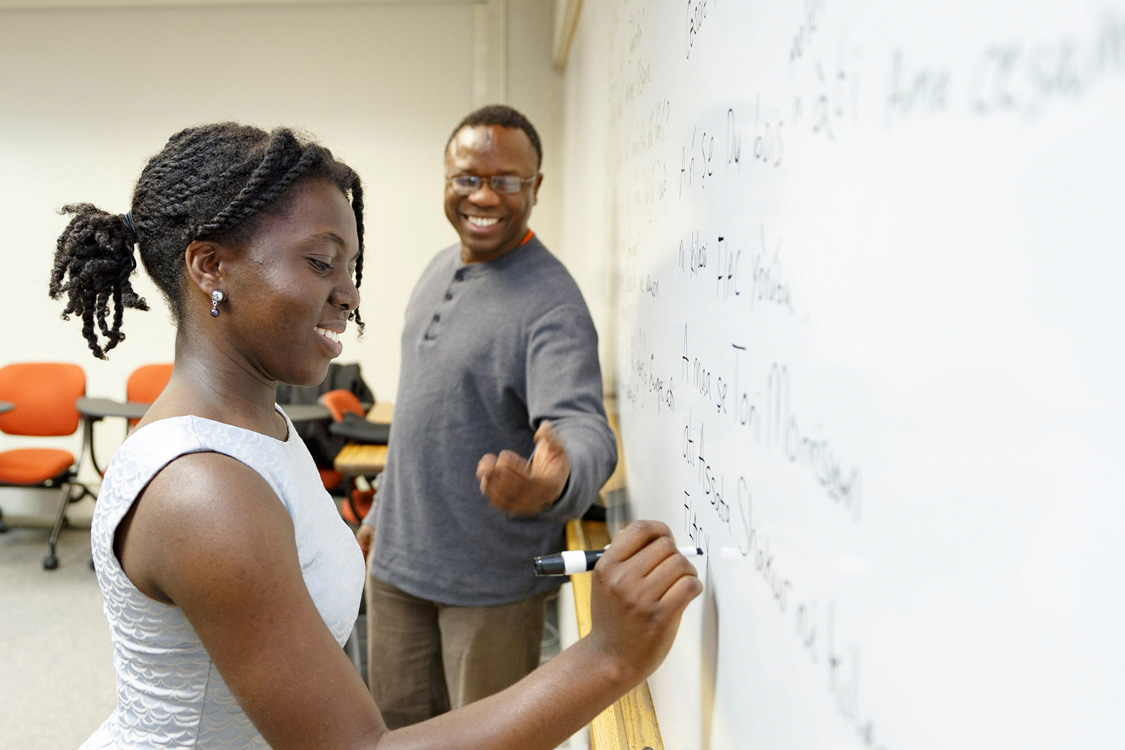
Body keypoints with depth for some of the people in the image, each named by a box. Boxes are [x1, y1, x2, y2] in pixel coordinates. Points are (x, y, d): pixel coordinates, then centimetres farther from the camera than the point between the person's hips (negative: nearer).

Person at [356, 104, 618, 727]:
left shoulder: (552, 303, -20)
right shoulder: (440, 268, 6)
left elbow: (582, 424, -34)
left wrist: (559, 479, -57)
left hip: (494, 579, -7)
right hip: (398, 558, 7)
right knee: (396, 722, 22)